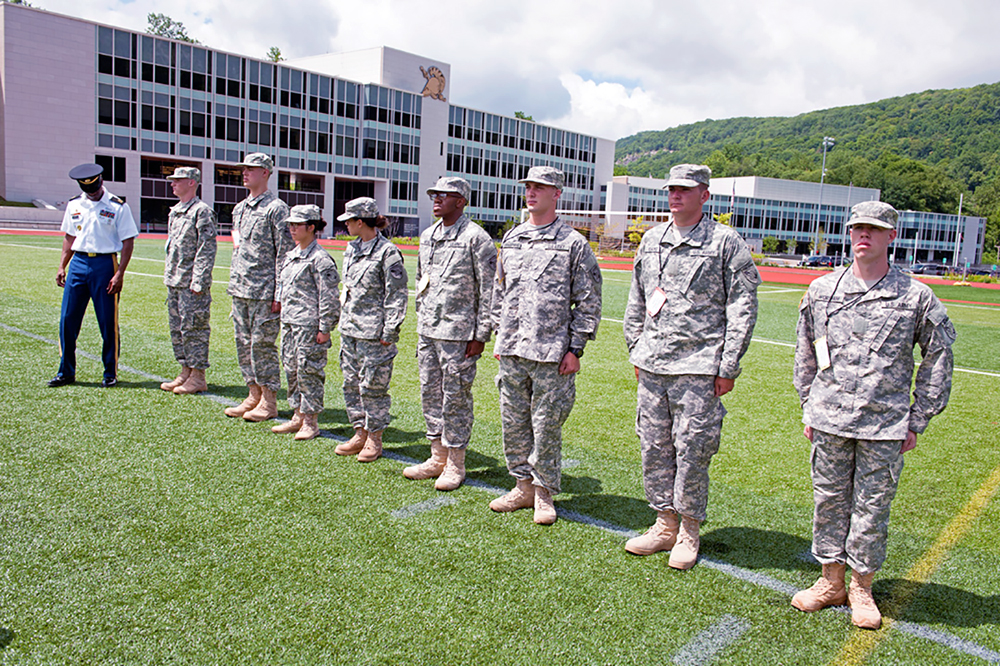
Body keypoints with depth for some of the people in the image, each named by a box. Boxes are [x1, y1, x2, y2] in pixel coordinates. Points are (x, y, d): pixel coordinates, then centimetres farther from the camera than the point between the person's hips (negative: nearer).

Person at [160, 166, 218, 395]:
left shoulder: (202, 211, -11)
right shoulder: (175, 211, 16)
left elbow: (207, 249, -16)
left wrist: (198, 282, -20)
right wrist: (168, 277, 17)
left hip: (191, 284, -9)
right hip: (173, 281, 9)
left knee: (194, 329, -4)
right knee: (177, 329, 13)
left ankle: (198, 378, 4)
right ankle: (185, 373, 23)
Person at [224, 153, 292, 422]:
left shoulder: (276, 208, -8)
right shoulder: (239, 208, 16)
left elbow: (285, 253, -12)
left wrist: (279, 293, -16)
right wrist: (234, 285, 17)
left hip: (264, 291, -8)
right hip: (240, 289, 8)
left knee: (262, 344, -4)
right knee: (244, 344, 11)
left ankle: (269, 402, 5)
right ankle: (254, 394, 21)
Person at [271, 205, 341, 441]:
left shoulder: (320, 259, -13)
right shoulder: (290, 255, 14)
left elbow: (328, 297, -15)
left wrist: (324, 328, -17)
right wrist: (283, 316, 20)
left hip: (309, 325, -9)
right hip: (289, 323, 9)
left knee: (308, 370, -3)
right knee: (291, 369, 13)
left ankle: (310, 421, 8)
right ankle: (298, 416, 25)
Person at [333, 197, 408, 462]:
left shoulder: (387, 252, -12)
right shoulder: (351, 248, 12)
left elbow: (397, 296, -12)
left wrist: (389, 332, -14)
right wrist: (343, 320, 18)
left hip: (374, 333, -8)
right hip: (349, 329, 8)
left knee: (373, 386, 0)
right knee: (351, 383, 13)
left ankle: (374, 439, 13)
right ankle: (360, 434, 25)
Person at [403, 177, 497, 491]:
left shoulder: (476, 238, -9)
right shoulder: (427, 236, 13)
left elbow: (489, 291, -10)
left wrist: (480, 335, -13)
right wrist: (421, 323, 18)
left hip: (458, 333, -7)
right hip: (427, 332, 8)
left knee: (456, 397, 0)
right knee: (430, 394, 13)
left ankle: (455, 464, 12)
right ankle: (438, 457, 25)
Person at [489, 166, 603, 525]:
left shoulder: (574, 244, -3)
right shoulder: (511, 239, 13)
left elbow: (588, 302, -4)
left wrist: (575, 348, -8)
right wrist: (499, 335, 15)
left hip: (551, 352, -5)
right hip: (511, 351, 6)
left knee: (546, 425, 2)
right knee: (513, 422, 11)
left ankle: (544, 493, 17)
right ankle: (523, 486, 25)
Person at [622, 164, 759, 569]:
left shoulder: (727, 243, -2)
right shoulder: (651, 240, 14)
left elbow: (742, 311, -4)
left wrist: (728, 368, -9)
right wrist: (636, 351, 16)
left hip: (698, 366, -5)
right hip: (651, 365, 6)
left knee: (692, 451, 0)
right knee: (653, 448, 9)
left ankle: (689, 533, 16)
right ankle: (665, 524, 24)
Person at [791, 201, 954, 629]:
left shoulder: (917, 297, -2)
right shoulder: (821, 290, 5)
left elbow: (938, 361, 5)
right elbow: (805, 353, 14)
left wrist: (917, 421, 2)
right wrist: (808, 408, 11)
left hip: (885, 426, -2)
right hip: (829, 420, 2)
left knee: (872, 507, 7)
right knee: (829, 500, 10)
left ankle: (861, 588, 23)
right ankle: (831, 581, 25)